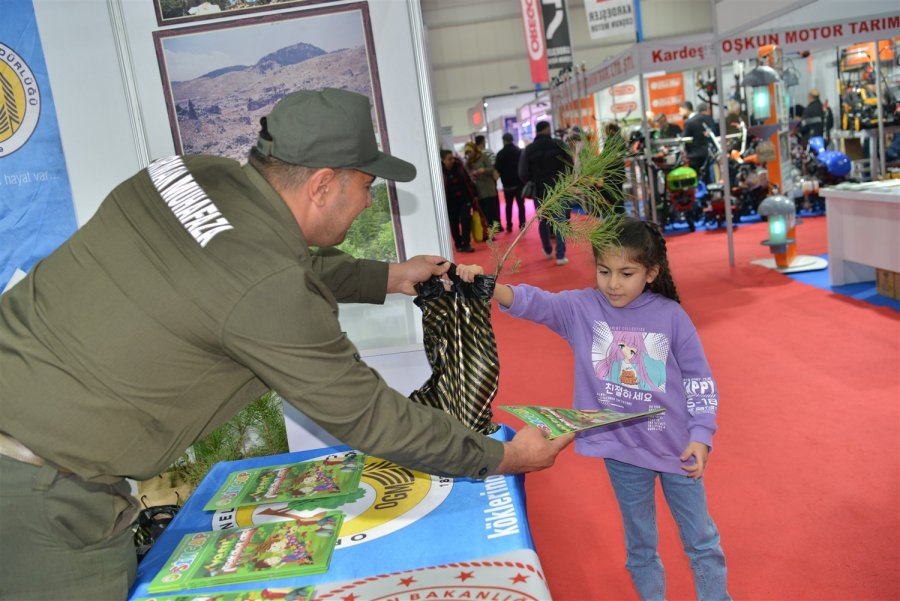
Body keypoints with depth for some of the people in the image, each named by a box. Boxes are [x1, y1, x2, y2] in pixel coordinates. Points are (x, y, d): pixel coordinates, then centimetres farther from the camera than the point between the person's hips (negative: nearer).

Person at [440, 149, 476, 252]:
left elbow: (468, 180, 7)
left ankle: (466, 244, -2)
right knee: (454, 224, 7)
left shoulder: (459, 166, -2)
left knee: (466, 221, -7)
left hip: (464, 198, 2)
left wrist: (473, 195, 8)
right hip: (451, 202, -2)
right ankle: (458, 245, 21)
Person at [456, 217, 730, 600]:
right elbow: (534, 303, -22)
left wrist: (700, 437, -10)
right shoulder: (580, 308, -9)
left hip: (676, 449, -1)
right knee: (639, 544, 20)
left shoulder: (670, 315, -11)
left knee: (702, 542, 17)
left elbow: (699, 380, -4)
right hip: (623, 452, 1)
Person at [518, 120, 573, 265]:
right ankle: (560, 256, -4)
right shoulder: (559, 144, -5)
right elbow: (570, 166, -6)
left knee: (543, 221, 20)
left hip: (540, 191, 2)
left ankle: (548, 251, 35)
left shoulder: (528, 149, -3)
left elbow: (523, 174, -6)